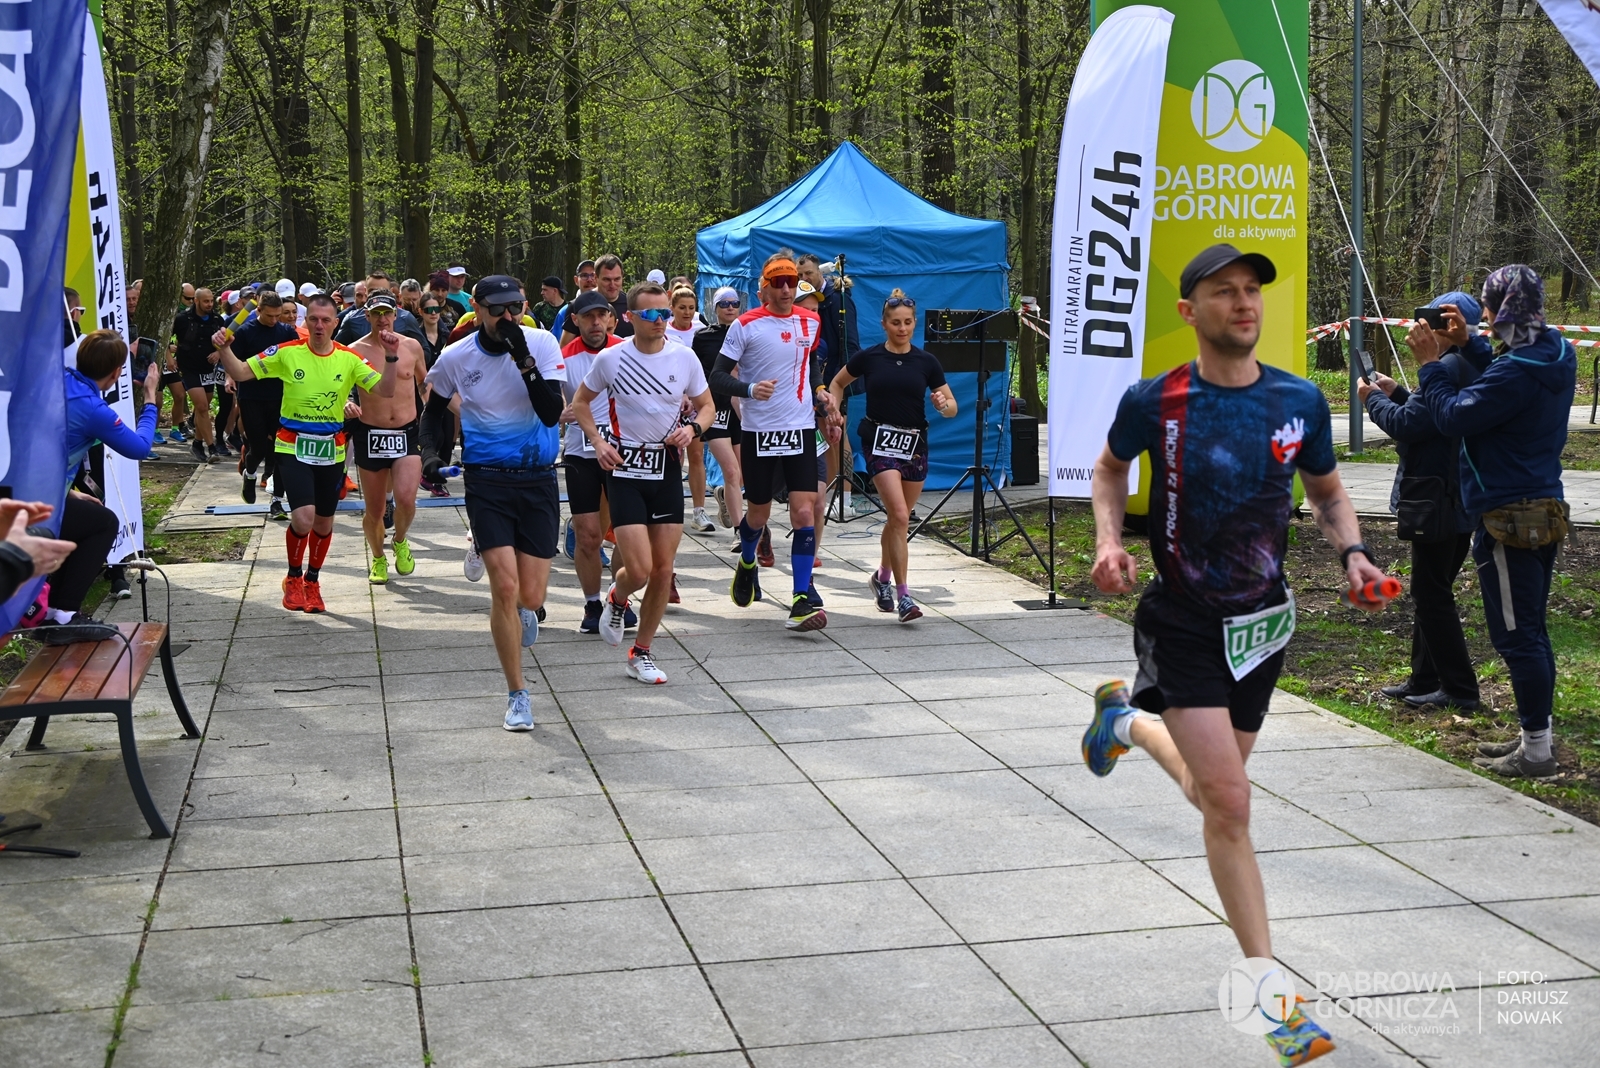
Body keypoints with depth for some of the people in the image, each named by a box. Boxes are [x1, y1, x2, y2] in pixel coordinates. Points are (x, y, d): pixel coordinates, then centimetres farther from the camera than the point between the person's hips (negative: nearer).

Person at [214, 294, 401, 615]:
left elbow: (384, 391, -7)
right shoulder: (287, 353, -5)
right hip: (293, 447, -3)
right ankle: (293, 578, 9)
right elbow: (241, 373, -2)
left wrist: (391, 357, -20)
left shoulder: (348, 359, -2)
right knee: (303, 517, -17)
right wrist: (224, 350, -20)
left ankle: (312, 581, 35)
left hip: (331, 450, 3)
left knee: (324, 522, 12)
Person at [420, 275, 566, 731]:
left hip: (538, 479, 1)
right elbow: (433, 409, 16)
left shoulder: (542, 344, -6)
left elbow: (552, 413, -17)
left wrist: (524, 361, -25)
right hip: (487, 480, -1)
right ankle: (517, 694, 2)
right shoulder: (456, 358, -3)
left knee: (531, 598, 0)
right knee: (504, 587, -13)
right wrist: (430, 452, 1)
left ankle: (524, 611, 41)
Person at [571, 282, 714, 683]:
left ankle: (641, 654, 20)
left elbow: (706, 405, 11)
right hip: (625, 469, -3)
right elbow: (580, 402, 9)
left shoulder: (684, 357, -1)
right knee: (639, 569, -13)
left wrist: (692, 428, -10)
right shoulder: (610, 358, -6)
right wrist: (598, 441, -7)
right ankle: (617, 599, 25)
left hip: (667, 469, 3)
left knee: (663, 570, 4)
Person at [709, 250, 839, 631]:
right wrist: (749, 389, -25)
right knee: (759, 513, 11)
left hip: (801, 429, 2)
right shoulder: (745, 325, -6)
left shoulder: (809, 321, 7)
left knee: (804, 512, -9)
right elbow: (718, 377, -8)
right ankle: (747, 563, 45)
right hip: (759, 431, -2)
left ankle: (801, 601, -8)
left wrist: (819, 390, 9)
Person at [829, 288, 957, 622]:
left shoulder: (926, 362, 2)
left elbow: (951, 407, 5)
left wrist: (944, 405, -17)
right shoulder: (869, 357, -1)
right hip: (880, 441, -3)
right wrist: (834, 412, 1)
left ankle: (882, 578, 36)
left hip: (915, 443, 3)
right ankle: (902, 595, -15)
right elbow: (837, 383, 16)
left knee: (898, 519, 12)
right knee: (899, 516, -17)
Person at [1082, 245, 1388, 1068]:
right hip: (1183, 626, -4)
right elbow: (1110, 467, 10)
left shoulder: (1300, 402, -4)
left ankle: (1129, 718, 50)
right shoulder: (1153, 402, -11)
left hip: (1262, 621, 4)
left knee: (1215, 796, 20)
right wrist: (1108, 539, -7)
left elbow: (1327, 492, 11)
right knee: (1230, 806, -12)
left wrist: (1351, 552, -8)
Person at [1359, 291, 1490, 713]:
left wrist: (1374, 400, -6)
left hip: (1437, 500, -11)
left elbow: (1408, 425, -22)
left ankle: (1458, 689, 1)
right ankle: (1424, 680, 24)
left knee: (1431, 594, -3)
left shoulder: (1449, 367, -19)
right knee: (1430, 593, 17)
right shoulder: (1475, 365, 13)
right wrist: (1395, 392, 14)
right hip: (1461, 500, 11)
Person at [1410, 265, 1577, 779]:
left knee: (1517, 635, -3)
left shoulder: (1518, 372, -23)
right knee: (1531, 631, 18)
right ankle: (1535, 736, 27)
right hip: (1545, 510, 10)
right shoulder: (1557, 355, 7)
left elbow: (1453, 415, -17)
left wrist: (1430, 362, -6)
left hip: (1510, 518, -10)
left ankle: (1536, 750, 2)